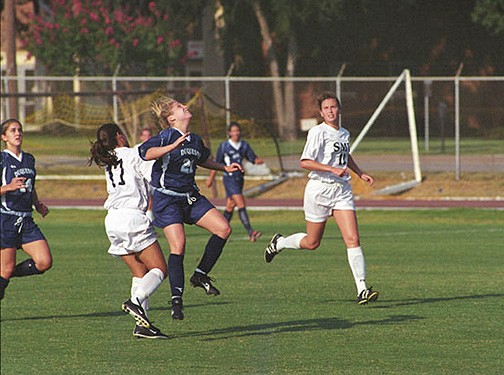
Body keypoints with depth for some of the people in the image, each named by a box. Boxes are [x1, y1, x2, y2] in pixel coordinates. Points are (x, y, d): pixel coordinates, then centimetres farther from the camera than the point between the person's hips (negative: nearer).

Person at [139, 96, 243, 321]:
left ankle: (200, 275, 6)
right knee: (178, 245, -18)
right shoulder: (166, 137, -12)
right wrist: (173, 146, -40)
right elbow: (146, 153, -31)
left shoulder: (195, 140, 11)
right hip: (166, 199, -7)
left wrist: (225, 168, 25)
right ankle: (176, 300, -12)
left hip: (190, 197, 7)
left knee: (223, 229, -8)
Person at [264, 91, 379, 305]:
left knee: (353, 240, -10)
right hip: (320, 189, -5)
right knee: (312, 243, 7)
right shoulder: (318, 132, -11)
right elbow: (305, 162, -20)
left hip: (342, 191, 5)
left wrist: (360, 173, 27)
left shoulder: (344, 134, 13)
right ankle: (279, 243, 37)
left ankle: (362, 289, -13)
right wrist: (333, 169, -25)